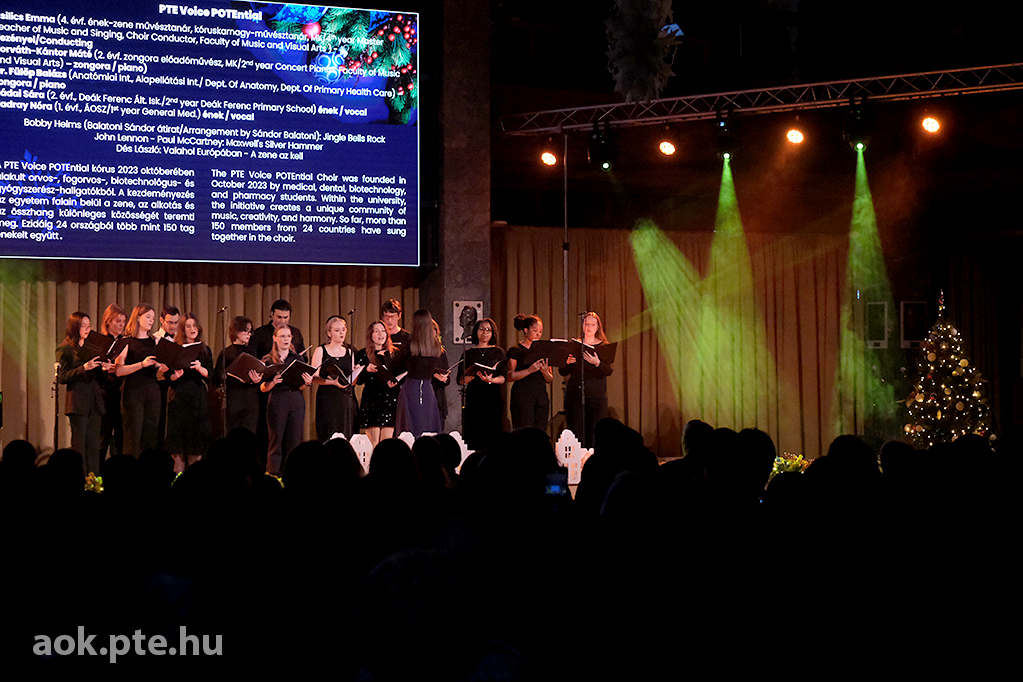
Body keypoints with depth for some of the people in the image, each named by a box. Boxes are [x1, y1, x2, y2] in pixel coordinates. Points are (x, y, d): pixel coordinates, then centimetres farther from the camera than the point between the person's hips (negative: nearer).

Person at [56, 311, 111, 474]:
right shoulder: (65, 349, -2)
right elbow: (62, 377, -9)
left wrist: (103, 368, 1)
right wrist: (84, 368, -19)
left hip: (95, 401, 6)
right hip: (78, 401, -6)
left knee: (93, 445, 4)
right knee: (79, 445, -6)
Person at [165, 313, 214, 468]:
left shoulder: (205, 350, 12)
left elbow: (211, 375, 3)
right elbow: (167, 376, 1)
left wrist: (200, 368, -15)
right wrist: (176, 375, -19)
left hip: (199, 398, 2)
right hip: (179, 397, -2)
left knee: (197, 436, 0)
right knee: (179, 436, -6)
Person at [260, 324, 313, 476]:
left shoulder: (297, 358, 14)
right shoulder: (268, 360, 5)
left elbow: (301, 387, 15)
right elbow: (262, 388, 2)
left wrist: (307, 382, -7)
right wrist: (273, 382, -18)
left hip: (297, 402, 3)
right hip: (277, 402, -3)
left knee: (294, 441, 1)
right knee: (276, 441, -4)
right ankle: (274, 475, 0)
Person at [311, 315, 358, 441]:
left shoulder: (350, 352, 16)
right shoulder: (320, 351, 4)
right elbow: (314, 378, -4)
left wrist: (356, 373, -5)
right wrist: (332, 382, -19)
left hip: (347, 399, 4)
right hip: (327, 399, -4)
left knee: (347, 437, -2)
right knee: (328, 437, -10)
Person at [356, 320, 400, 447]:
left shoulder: (393, 353, 12)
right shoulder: (363, 355, 4)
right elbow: (357, 380, 1)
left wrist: (394, 382, -5)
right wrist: (367, 370, -16)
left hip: (390, 400, 2)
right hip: (371, 401, -2)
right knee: (374, 444, -6)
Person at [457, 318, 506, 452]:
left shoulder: (498, 352, 11)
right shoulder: (468, 353, 13)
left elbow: (503, 377, 3)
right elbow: (460, 379, 6)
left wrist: (491, 380, -17)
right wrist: (468, 377, -16)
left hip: (492, 397, 0)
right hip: (473, 397, 0)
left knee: (492, 437, -8)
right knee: (473, 439, -7)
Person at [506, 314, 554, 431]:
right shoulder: (515, 351, 2)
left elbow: (550, 380, 17)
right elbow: (509, 376, -9)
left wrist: (545, 372, -6)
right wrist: (530, 370, -18)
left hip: (541, 396, 5)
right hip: (522, 395, -5)